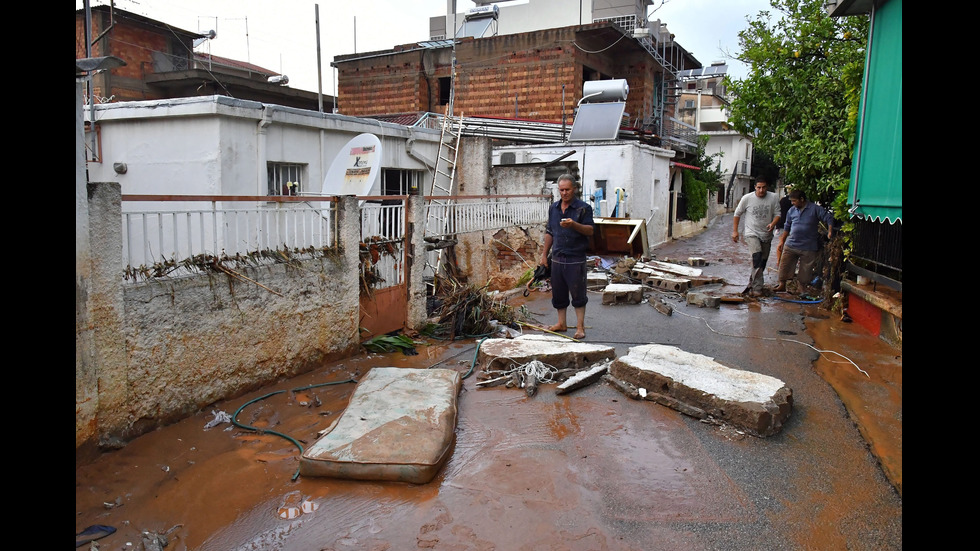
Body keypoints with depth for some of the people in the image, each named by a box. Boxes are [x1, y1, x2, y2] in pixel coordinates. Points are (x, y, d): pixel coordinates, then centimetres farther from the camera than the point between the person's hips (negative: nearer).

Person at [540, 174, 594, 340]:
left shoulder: (583, 208, -5)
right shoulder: (553, 208, 11)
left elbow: (590, 230, -11)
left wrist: (574, 224, -27)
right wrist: (544, 254, 15)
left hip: (576, 259, -5)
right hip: (557, 258, 5)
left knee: (578, 293, -1)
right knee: (558, 293, 11)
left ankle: (580, 326, 7)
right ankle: (561, 323, 24)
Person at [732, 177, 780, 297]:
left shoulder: (774, 198, -3)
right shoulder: (747, 198, -6)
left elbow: (777, 214, -1)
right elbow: (737, 213, 5)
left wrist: (773, 224, -23)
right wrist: (735, 231, 3)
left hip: (766, 235, 4)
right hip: (752, 234, -3)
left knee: (763, 261, 10)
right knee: (757, 257, -23)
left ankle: (753, 283, 28)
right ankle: (757, 287, -23)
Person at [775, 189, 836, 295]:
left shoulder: (815, 209, -5)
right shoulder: (791, 211, 7)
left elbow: (829, 218, -6)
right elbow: (786, 227, 16)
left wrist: (830, 231, -21)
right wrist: (781, 241, 13)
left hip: (808, 247, -3)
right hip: (791, 245, 3)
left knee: (806, 269, 7)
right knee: (784, 266, 2)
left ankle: (803, 286, 23)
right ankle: (782, 285, 15)